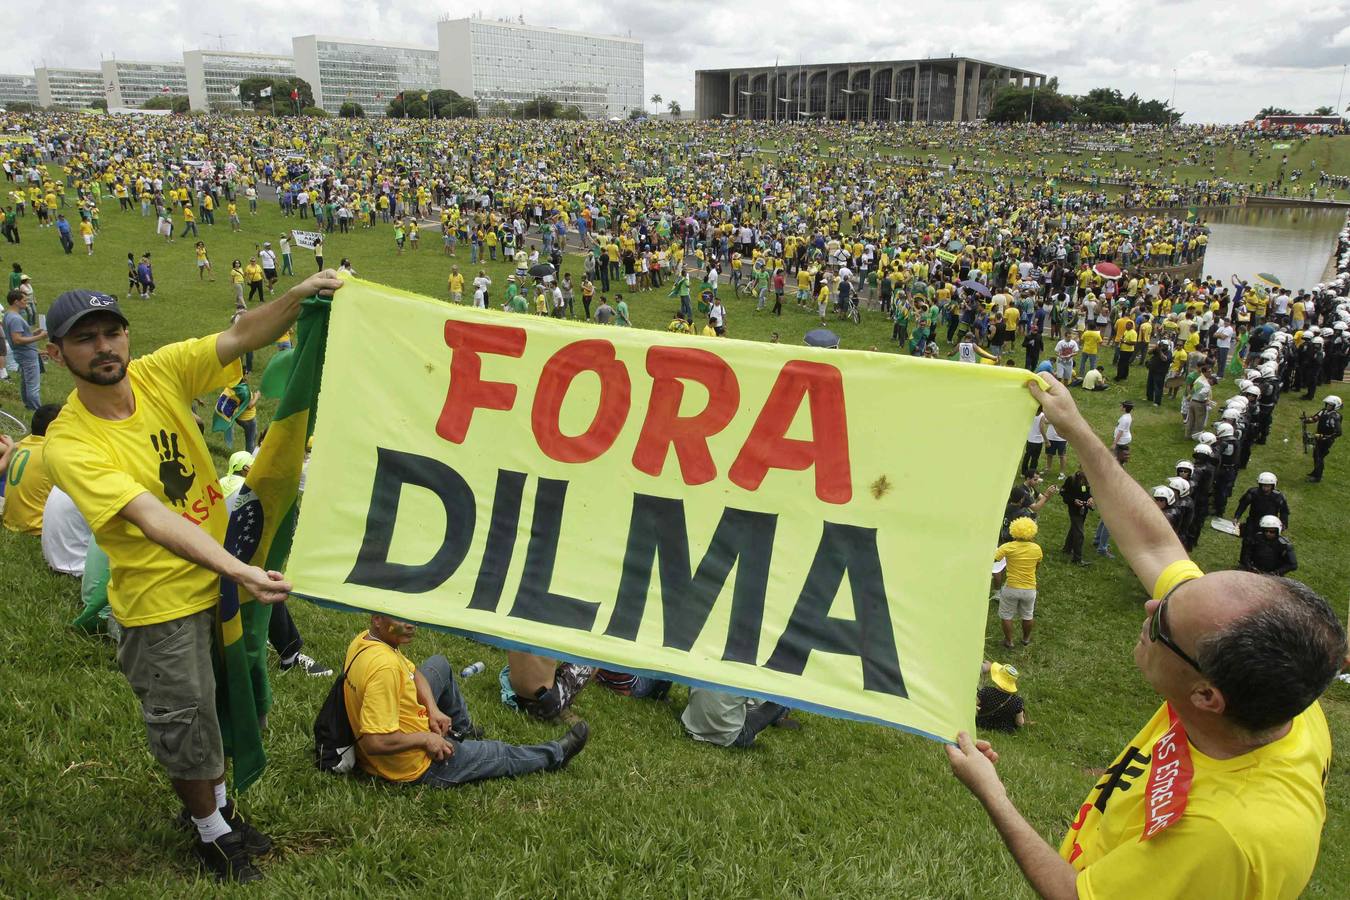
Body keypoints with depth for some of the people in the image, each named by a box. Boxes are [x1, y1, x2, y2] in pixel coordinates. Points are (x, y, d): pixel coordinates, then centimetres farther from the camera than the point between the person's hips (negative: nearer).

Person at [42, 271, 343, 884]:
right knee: (185, 723, 13)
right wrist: (237, 570, -45)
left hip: (227, 573, 5)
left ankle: (218, 804, 48)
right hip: (161, 602, -5)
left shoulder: (159, 373, -10)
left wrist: (299, 297, -40)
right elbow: (154, 519, -34)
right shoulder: (69, 444, -22)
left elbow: (240, 337, -21)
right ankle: (211, 832, 38)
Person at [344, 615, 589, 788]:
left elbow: (412, 673, 10)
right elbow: (374, 742, -38)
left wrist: (433, 709, -4)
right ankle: (556, 754, 41)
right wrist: (425, 738, -24)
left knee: (439, 664, 20)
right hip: (414, 769, -9)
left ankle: (463, 729, 41)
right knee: (504, 755, 12)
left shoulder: (366, 639, -7)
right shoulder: (384, 666, -37)